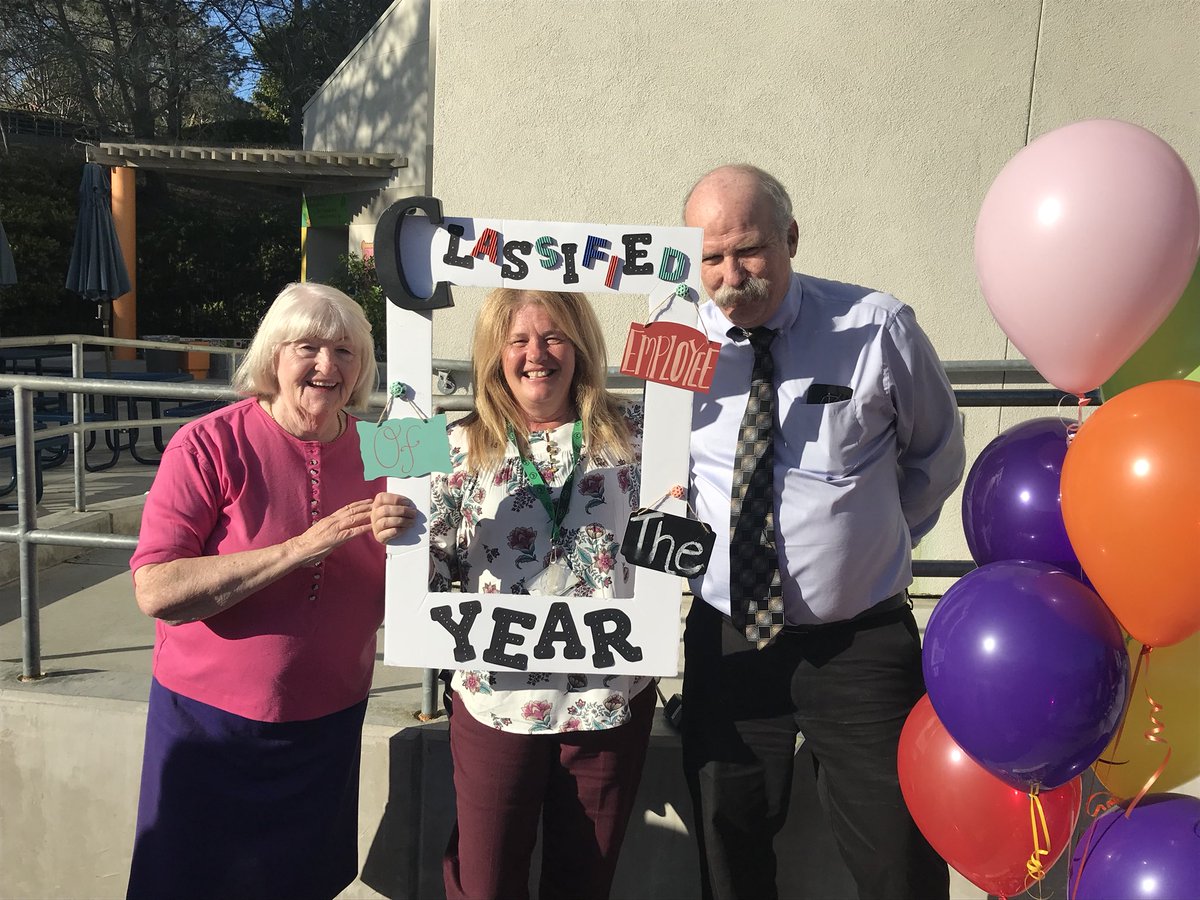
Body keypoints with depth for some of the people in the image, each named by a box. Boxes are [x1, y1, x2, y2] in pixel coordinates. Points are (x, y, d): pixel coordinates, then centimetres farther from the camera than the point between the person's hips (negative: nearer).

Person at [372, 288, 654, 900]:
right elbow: (436, 577, 2)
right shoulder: (462, 447, -2)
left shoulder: (629, 433, 0)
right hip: (497, 699, 0)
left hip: (610, 696, 1)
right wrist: (394, 538, -17)